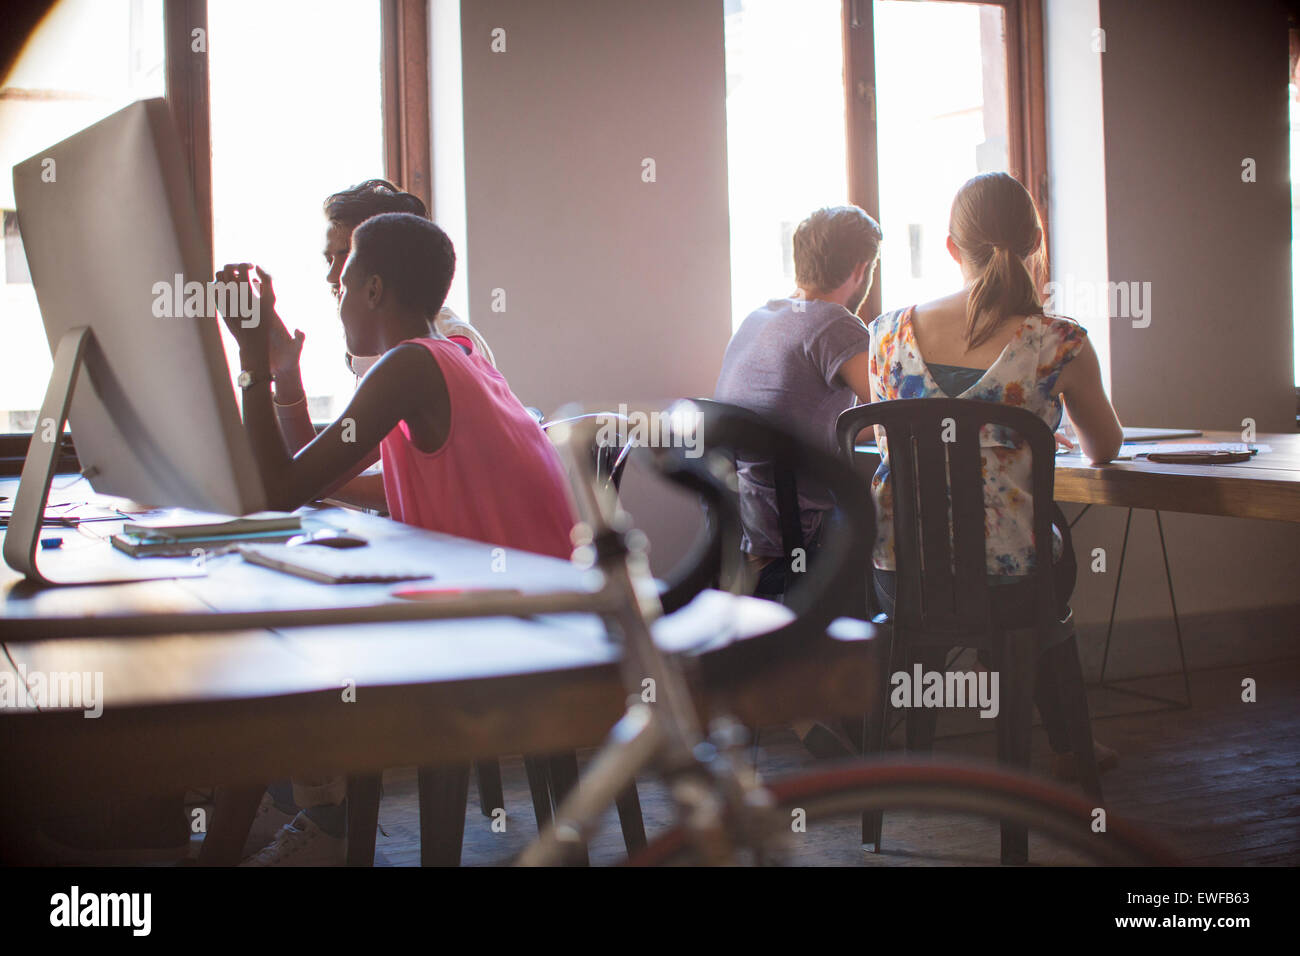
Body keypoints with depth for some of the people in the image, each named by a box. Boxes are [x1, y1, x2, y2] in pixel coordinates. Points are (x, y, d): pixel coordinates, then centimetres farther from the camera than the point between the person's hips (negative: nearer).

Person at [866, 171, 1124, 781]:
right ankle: (1066, 743, 48)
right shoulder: (1058, 344, -8)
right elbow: (1104, 451, 10)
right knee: (1059, 555, 33)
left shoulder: (888, 331, 0)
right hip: (1003, 584, -3)